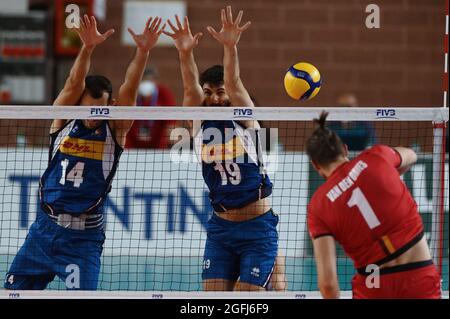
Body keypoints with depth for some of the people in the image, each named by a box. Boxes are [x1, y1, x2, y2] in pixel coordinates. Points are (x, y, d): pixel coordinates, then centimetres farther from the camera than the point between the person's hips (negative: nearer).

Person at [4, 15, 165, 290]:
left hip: (83, 238, -3)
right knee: (13, 293, 12)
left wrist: (143, 52, -33)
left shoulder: (115, 130, -3)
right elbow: (74, 84, -17)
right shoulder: (63, 121, -1)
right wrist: (88, 48, -35)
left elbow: (129, 91, -17)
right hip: (45, 228, 3)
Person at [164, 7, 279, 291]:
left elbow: (233, 84, -20)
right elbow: (191, 89, -14)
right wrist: (186, 54, -33)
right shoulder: (200, 123, 4)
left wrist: (230, 47, -38)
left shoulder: (244, 118, -2)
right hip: (221, 226, 3)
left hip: (258, 226, -3)